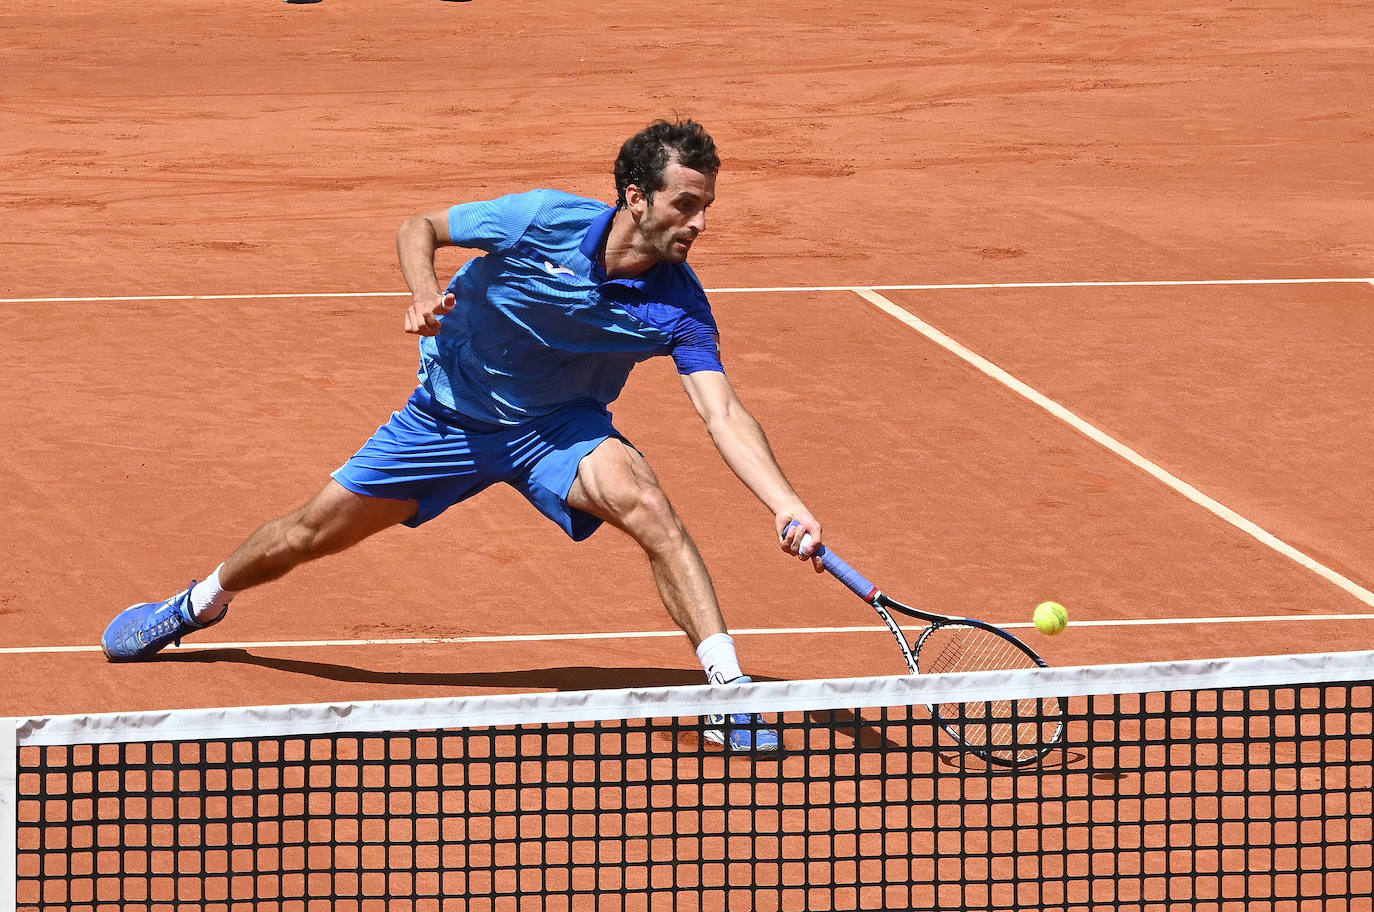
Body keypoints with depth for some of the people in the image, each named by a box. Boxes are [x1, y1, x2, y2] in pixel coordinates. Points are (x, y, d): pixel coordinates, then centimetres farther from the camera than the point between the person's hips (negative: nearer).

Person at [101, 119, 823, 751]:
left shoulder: (678, 305, -23)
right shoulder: (543, 220, -25)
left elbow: (724, 417, -29)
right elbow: (419, 228, -9)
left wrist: (790, 510, -42)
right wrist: (424, 293, -30)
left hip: (559, 428, 0)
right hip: (452, 411, 0)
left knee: (642, 500, -31)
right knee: (317, 528, 8)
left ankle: (729, 686, -28)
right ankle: (204, 600, 40)